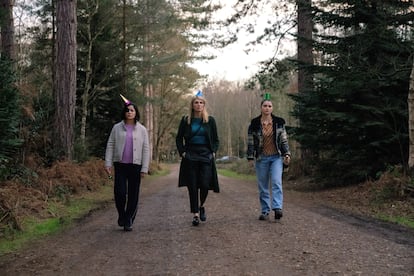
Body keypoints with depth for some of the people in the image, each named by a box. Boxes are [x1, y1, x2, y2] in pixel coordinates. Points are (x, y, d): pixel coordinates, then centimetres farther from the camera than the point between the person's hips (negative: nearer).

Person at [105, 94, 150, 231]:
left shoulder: (142, 130, 6)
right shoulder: (117, 128, 6)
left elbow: (146, 149, 4)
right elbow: (110, 146, 6)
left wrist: (144, 168, -2)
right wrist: (108, 163, -2)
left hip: (135, 166, 1)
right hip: (120, 165, 0)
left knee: (133, 195, 3)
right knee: (120, 193, -9)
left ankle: (128, 221, 14)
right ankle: (121, 215, 17)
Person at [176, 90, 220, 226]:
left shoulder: (210, 120, 6)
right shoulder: (186, 120, 6)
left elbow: (216, 139, 12)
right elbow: (179, 138, 10)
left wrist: (214, 152, -1)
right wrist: (182, 152, -2)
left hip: (206, 155, 0)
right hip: (190, 156, 0)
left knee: (205, 184, -8)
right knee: (192, 186, 0)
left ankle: (201, 206, 20)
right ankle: (195, 214, 8)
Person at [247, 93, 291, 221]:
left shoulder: (279, 122, 5)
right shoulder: (254, 124, 2)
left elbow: (284, 140, 8)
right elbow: (250, 142, 3)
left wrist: (286, 154, -1)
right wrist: (250, 157, -2)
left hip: (276, 157, 0)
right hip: (261, 158, 0)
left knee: (276, 182, -17)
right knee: (263, 186, 4)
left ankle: (277, 208, -24)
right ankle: (265, 211, 12)